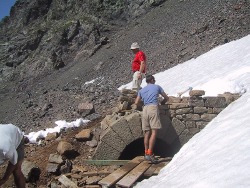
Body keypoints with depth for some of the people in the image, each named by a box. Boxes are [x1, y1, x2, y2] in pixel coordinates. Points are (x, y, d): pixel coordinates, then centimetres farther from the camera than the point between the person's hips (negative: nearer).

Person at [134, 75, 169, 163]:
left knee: (147, 132, 6)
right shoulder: (157, 87, 16)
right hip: (153, 107, -5)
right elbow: (166, 98, 22)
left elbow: (136, 103, 15)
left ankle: (146, 153, 5)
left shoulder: (141, 90, 22)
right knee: (154, 132, -11)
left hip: (145, 109, 5)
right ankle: (149, 154, -22)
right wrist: (161, 103, 42)